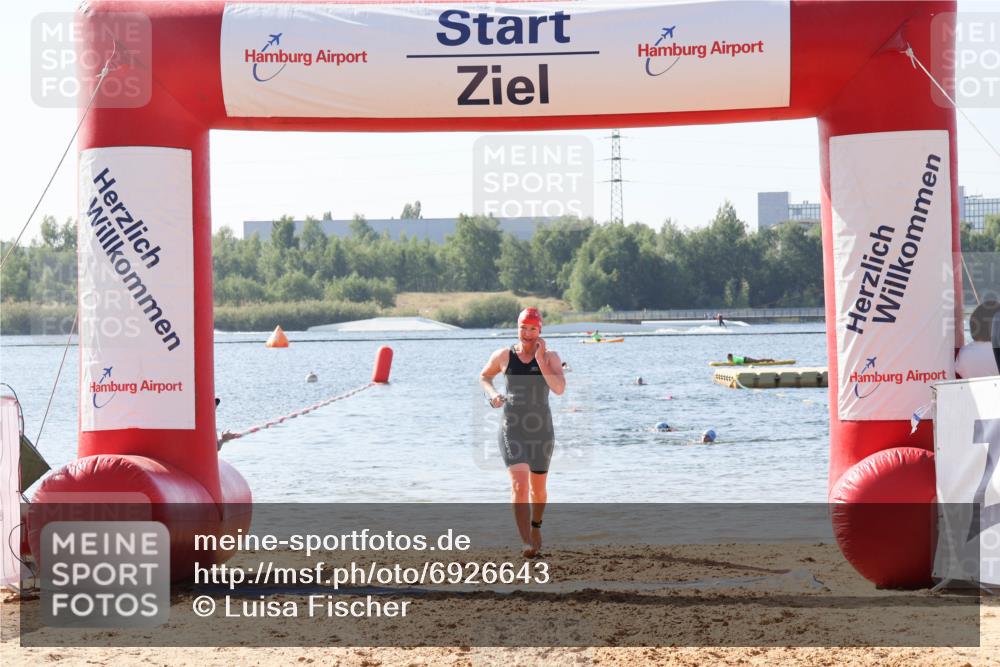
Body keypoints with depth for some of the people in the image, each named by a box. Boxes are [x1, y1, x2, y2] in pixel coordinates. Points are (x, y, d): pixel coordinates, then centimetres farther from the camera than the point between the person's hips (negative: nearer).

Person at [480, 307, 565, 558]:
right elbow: (484, 376, 19)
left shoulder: (550, 357, -3)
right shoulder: (503, 356, 1)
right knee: (519, 484, -19)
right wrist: (492, 394, -1)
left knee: (538, 488, 16)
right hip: (511, 430, -1)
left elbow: (559, 388, -18)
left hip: (541, 431, 1)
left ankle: (536, 525, 47)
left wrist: (540, 359, -20)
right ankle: (527, 543, -25)